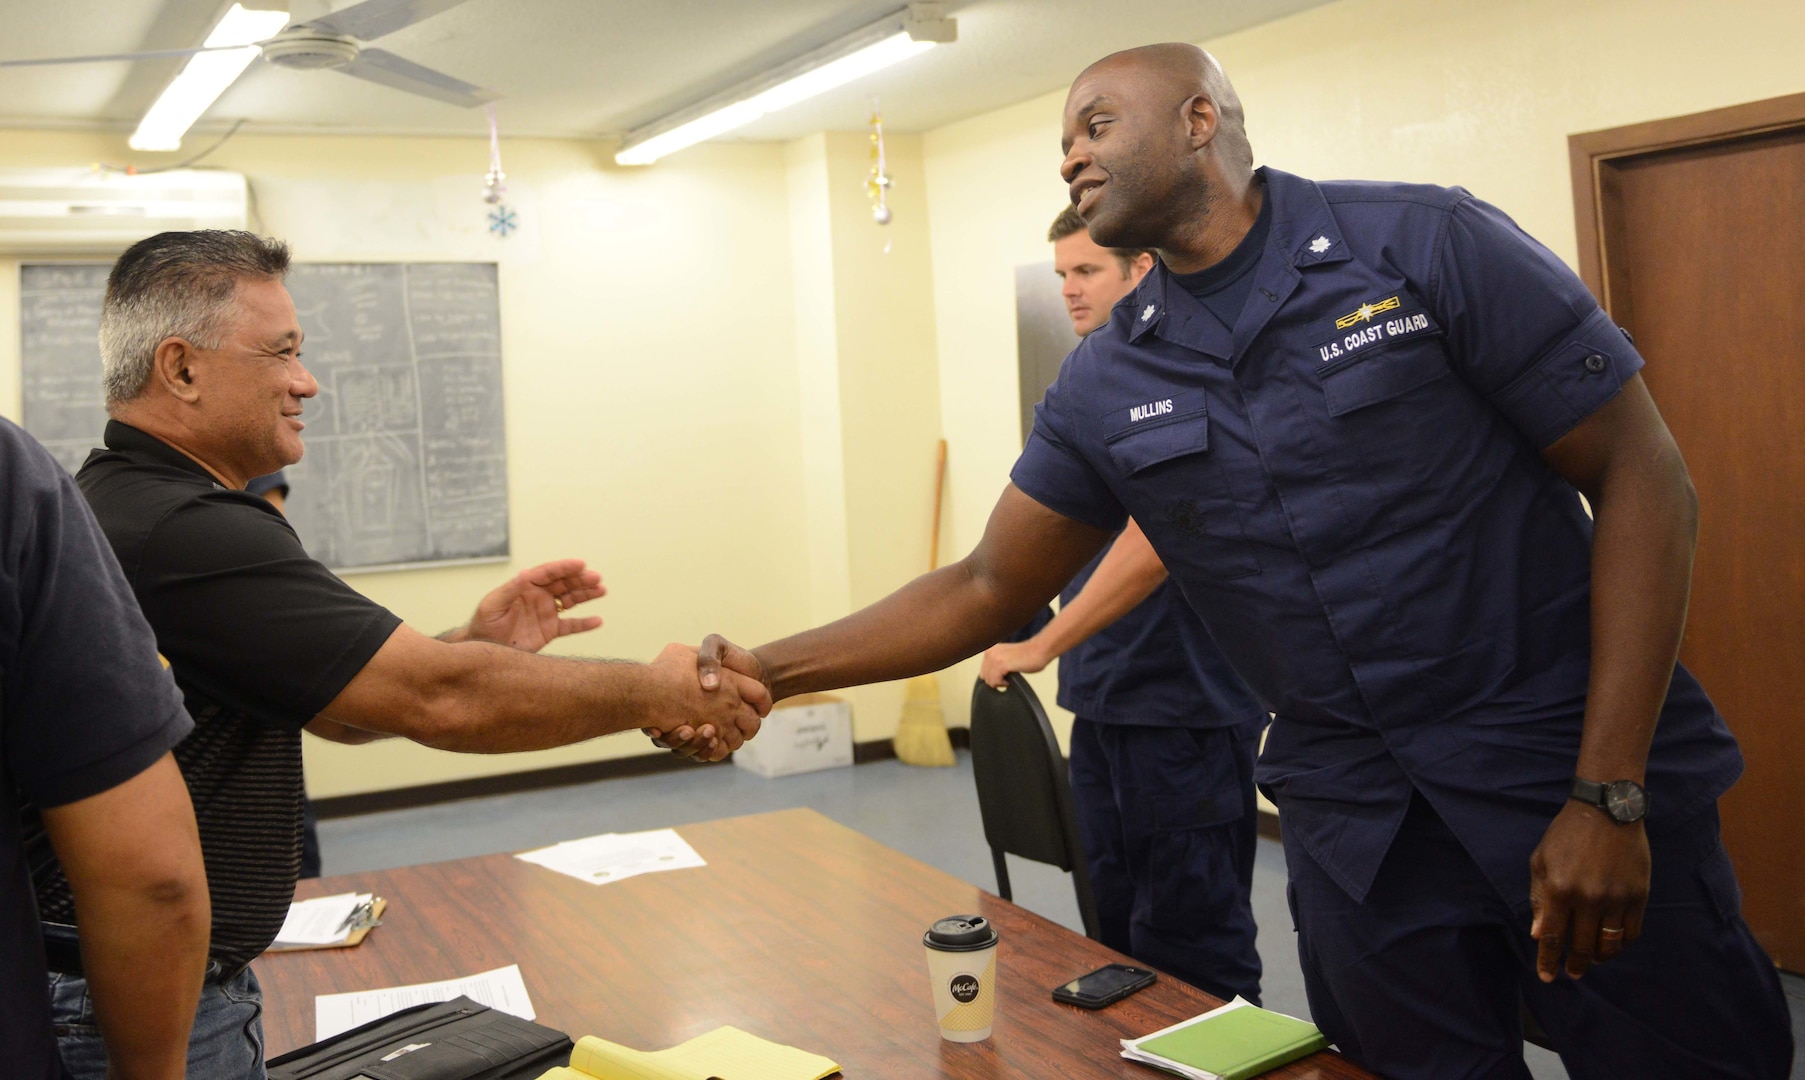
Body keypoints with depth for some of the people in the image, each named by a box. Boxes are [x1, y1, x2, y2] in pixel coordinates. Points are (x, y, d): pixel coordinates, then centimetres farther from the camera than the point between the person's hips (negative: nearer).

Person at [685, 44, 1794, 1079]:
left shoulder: (1428, 244, -9)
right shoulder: (1106, 388, 3)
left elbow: (1644, 483, -10)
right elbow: (988, 589, 7)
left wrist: (1609, 797, -16)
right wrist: (766, 671, -4)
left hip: (1569, 775, -3)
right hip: (1357, 833, 3)